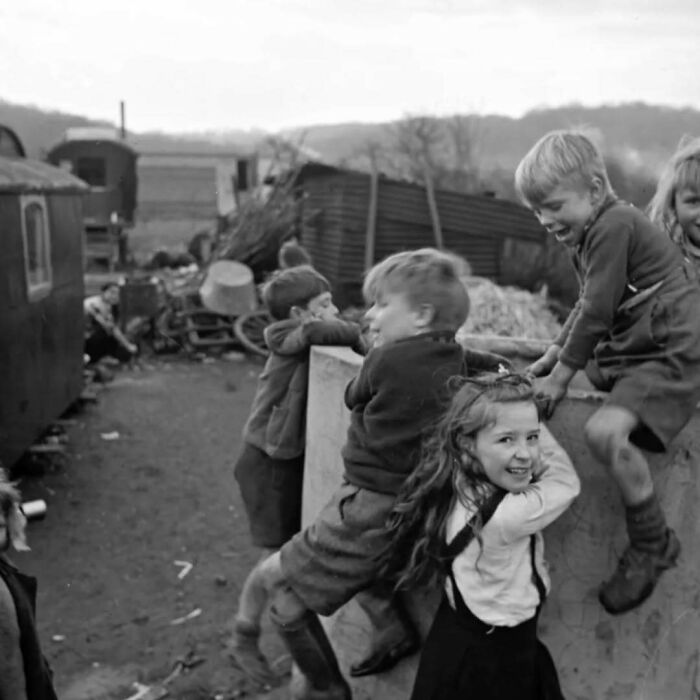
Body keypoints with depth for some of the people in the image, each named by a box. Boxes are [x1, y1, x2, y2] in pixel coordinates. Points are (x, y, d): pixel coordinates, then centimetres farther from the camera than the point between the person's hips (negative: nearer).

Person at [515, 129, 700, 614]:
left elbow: (597, 312, -19)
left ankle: (654, 546, -10)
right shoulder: (589, 235, 13)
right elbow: (589, 306, 23)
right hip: (627, 348, 11)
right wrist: (554, 355, 16)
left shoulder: (614, 225, -17)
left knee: (605, 431, -30)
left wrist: (561, 376, -13)